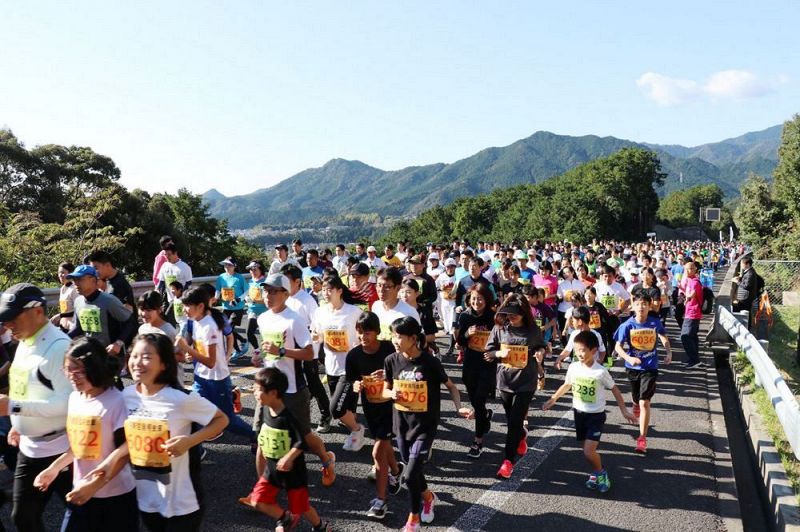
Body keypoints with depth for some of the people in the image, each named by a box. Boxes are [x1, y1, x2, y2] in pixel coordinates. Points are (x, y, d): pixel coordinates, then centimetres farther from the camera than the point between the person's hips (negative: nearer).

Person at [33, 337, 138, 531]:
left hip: (116, 496, -6)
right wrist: (54, 468, 7)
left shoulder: (116, 401, -20)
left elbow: (123, 452, -17)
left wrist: (94, 485, -19)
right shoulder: (74, 398, 1)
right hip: (81, 491, 6)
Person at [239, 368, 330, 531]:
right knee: (258, 501, -2)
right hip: (272, 468, 6)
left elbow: (301, 442, -25)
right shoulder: (266, 411, -5)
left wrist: (288, 458, -34)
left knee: (300, 507, 8)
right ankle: (285, 518, 24)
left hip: (293, 470, -6)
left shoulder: (289, 416, -26)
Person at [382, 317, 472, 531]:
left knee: (410, 475, -8)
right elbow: (385, 391, 5)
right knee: (413, 469, 17)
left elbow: (451, 387, -4)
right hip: (402, 423, 4)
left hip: (425, 425, -4)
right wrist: (392, 394, -18)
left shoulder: (430, 362, -17)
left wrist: (459, 408, -19)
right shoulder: (391, 361, -7)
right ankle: (428, 497, 49)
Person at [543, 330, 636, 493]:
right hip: (579, 413, 5)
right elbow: (567, 385, 12)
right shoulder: (573, 368, -6)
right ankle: (596, 472, 34)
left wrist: (624, 410, -4)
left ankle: (601, 473, 14)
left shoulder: (601, 372, -19)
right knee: (587, 450, 12)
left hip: (596, 415, -5)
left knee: (589, 452, -12)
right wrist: (553, 399, 14)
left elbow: (614, 389, -6)